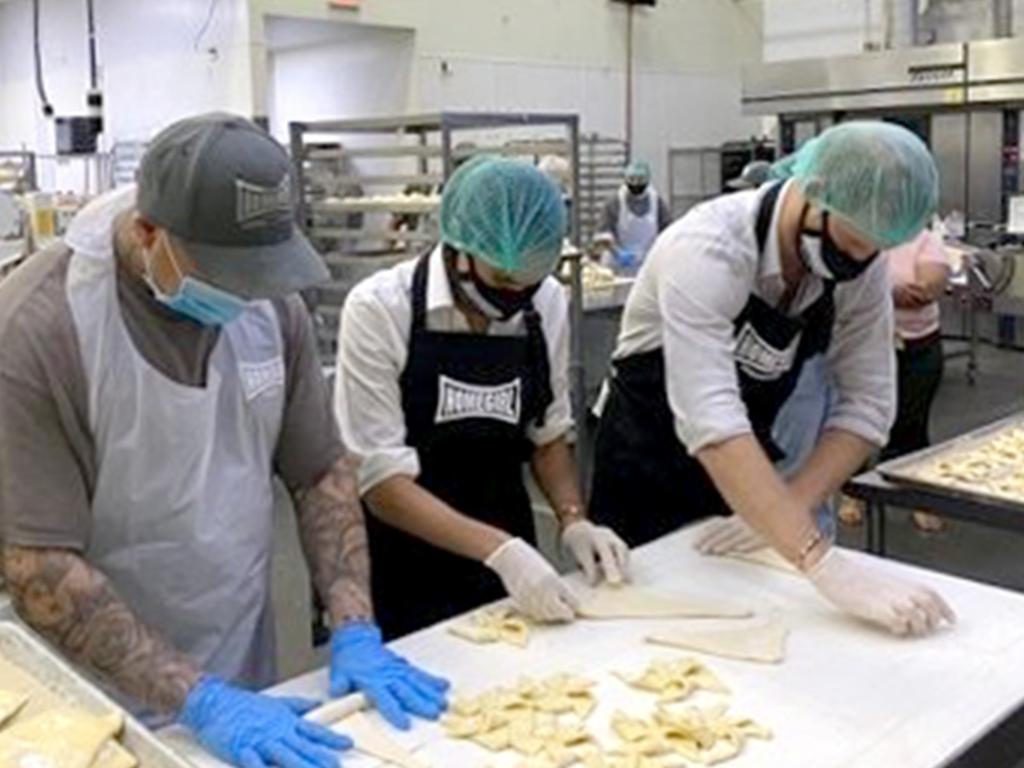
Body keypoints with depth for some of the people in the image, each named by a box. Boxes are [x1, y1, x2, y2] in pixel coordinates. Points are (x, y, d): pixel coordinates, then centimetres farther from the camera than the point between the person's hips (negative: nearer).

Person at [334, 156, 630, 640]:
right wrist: (499, 549, -30)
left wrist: (573, 521, -9)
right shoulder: (379, 308, -19)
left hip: (505, 558, 4)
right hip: (404, 580, -4)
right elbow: (381, 480, -21)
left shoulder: (547, 303, -6)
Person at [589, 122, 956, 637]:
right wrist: (824, 564, -48)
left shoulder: (863, 263, -14)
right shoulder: (708, 251, -33)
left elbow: (866, 403, -10)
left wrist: (789, 508, -23)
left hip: (743, 472, 5)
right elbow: (710, 424, -42)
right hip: (647, 465, -4)